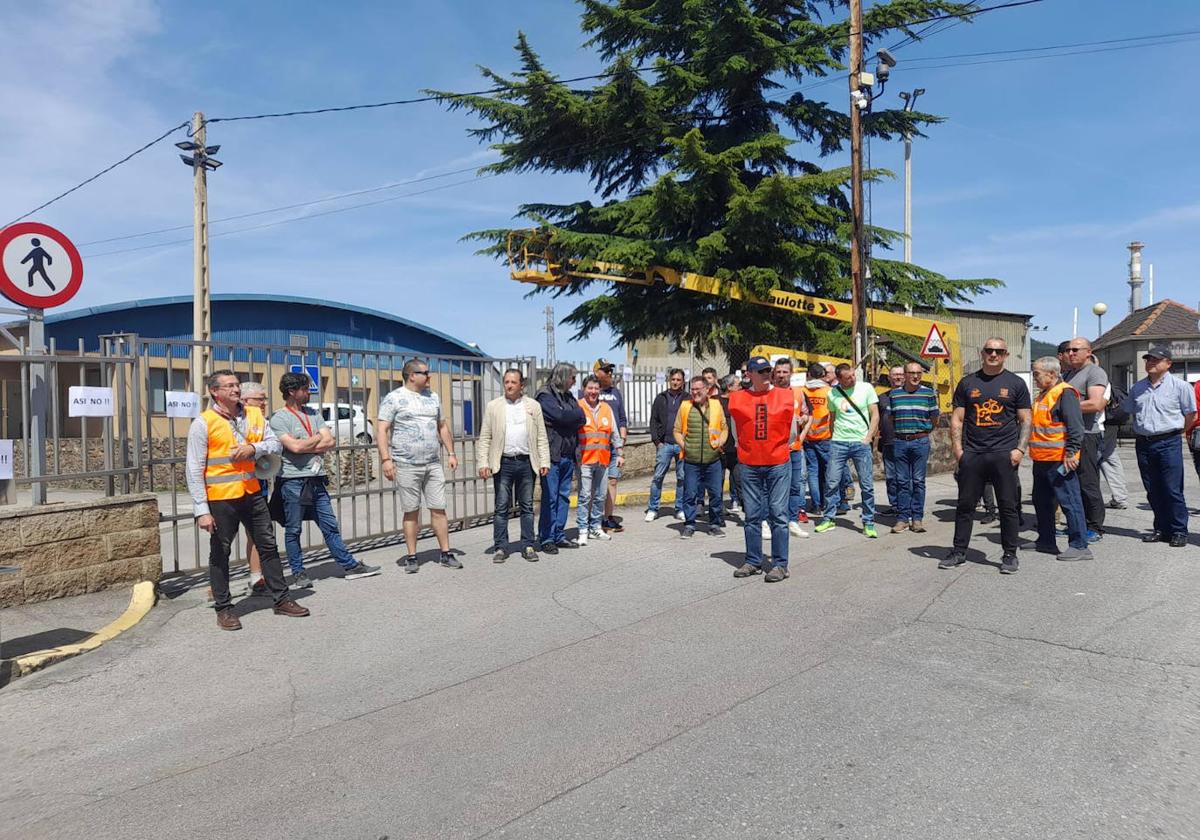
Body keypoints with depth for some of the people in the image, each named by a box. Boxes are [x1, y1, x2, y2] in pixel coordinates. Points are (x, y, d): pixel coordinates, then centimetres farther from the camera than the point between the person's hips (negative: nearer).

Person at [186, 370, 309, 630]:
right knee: (220, 554, 8)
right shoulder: (203, 423, -8)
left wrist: (253, 448, -15)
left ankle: (282, 599, 22)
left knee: (268, 546, 11)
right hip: (221, 499, -5)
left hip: (252, 494, 5)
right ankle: (223, 609, 21)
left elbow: (274, 443, 7)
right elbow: (195, 470, -10)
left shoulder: (254, 415, 6)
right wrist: (201, 510, -14)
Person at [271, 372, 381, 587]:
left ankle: (350, 565, 13)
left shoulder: (314, 414, 13)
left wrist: (305, 447, -10)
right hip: (293, 481, -5)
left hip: (316, 479, 5)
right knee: (293, 530, 6)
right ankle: (298, 573, 17)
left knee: (330, 526, 9)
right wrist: (318, 438, -3)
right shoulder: (278, 419, -5)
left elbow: (330, 442, 2)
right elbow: (295, 447, -18)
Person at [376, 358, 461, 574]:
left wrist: (450, 453, 13)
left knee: (439, 509, 4)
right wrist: (386, 459, -17)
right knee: (411, 513, 4)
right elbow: (381, 430, -8)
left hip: (434, 464, 4)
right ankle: (411, 557, 14)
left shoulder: (433, 397, 14)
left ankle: (445, 553, 11)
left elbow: (442, 426, 20)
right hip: (406, 465, -4)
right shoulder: (394, 399, -3)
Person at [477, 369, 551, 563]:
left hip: (527, 463, 1)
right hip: (503, 463, -1)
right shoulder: (493, 406, 5)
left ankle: (528, 546, 15)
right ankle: (500, 548, 9)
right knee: (501, 507, 2)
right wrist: (483, 463, -5)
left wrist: (544, 462, 0)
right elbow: (485, 438, 3)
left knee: (527, 507, 8)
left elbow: (541, 437, 7)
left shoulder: (533, 406, 8)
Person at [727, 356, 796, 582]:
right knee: (752, 515, 8)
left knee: (778, 514, 0)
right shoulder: (737, 399, 2)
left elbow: (791, 431, 12)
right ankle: (753, 561, 18)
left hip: (779, 464, -1)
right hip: (749, 465, 1)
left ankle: (780, 564, 6)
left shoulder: (785, 396, 1)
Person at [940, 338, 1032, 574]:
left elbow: (1026, 420, 6)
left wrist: (1020, 449, -6)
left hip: (1004, 454, -1)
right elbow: (957, 418, 10)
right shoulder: (968, 382, 10)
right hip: (971, 455, 2)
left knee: (1008, 506, 3)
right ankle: (959, 551, 16)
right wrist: (957, 447, -1)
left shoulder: (1016, 383, 7)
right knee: (965, 504, 6)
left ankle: (1010, 554, 14)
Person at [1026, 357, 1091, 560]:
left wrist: (1071, 453, -22)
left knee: (1069, 502, -5)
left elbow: (1075, 427, -18)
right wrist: (1032, 449, 24)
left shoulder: (1065, 393, -12)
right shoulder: (1042, 395, 17)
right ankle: (1046, 541, 26)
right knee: (1042, 502, 16)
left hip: (1059, 460, -10)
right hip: (1041, 460, 10)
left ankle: (1079, 546, 0)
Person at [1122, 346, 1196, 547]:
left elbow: (1191, 415, 3)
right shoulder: (1137, 387, 12)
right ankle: (1162, 529, 19)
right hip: (1143, 444, 5)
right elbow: (1127, 410, 21)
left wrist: (1176, 431, 7)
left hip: (1168, 443, -5)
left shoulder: (1179, 386, -2)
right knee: (1153, 491, 9)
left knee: (1173, 491, -5)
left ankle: (1179, 531, 5)